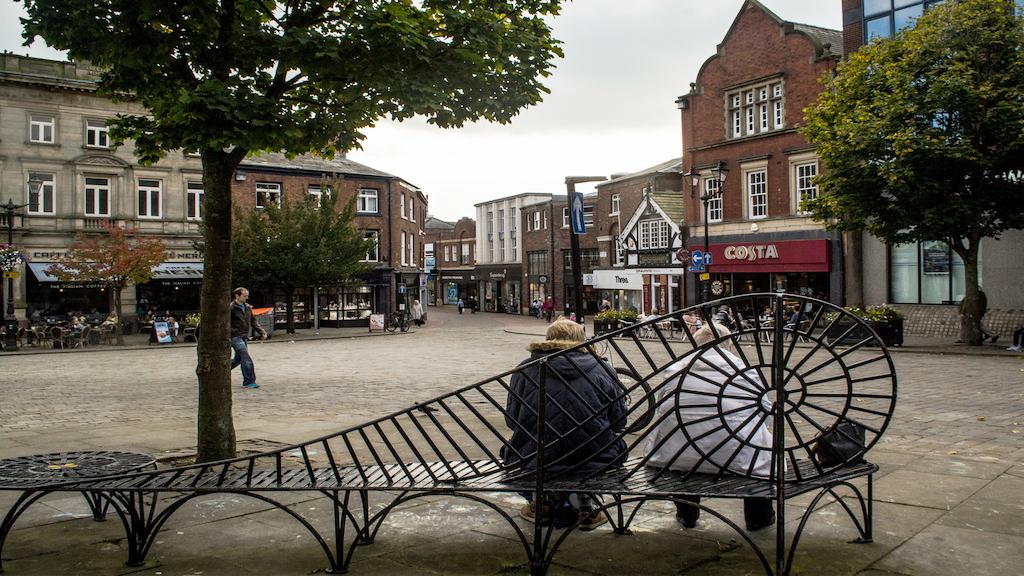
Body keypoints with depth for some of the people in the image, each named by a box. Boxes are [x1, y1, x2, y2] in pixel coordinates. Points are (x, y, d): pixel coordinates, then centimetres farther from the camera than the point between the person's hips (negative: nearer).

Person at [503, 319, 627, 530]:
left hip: (532, 462, 1)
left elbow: (511, 419, 9)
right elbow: (619, 422, 8)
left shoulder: (526, 368, 5)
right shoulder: (602, 368, 5)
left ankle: (539, 503, 27)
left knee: (511, 447, 33)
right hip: (592, 460, 0)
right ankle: (585, 507, 23)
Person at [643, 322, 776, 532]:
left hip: (677, 455, 2)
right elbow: (766, 415, 10)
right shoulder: (746, 371, 7)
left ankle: (686, 514, 43)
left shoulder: (675, 368, 11)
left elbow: (660, 413, 16)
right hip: (739, 457, -1)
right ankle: (759, 517, 39)